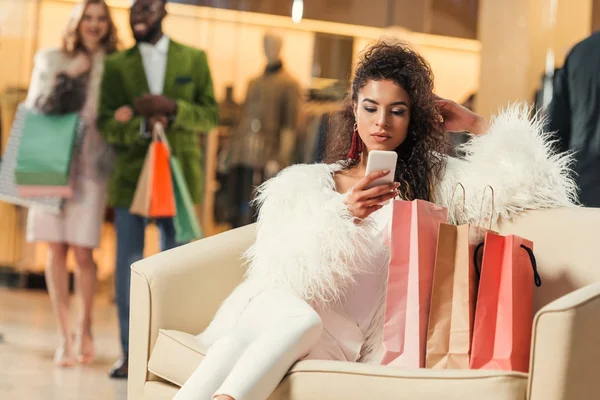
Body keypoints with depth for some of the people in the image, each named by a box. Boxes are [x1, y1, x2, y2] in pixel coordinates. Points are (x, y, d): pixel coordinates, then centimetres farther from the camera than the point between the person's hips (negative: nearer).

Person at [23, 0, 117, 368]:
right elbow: (34, 109, 7)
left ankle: (85, 327, 17)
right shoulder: (50, 60, 10)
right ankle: (65, 335, 7)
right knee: (57, 249, -1)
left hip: (91, 165, -1)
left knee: (83, 251, -6)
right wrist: (67, 77, -5)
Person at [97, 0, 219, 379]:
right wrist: (142, 125, -17)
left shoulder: (194, 59, 7)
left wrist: (173, 109, -15)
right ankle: (130, 354, 8)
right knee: (128, 265, 1)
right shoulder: (117, 64, 8)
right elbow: (106, 122, 1)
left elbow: (211, 114, 3)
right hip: (130, 175, 1)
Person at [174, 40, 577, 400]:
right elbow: (281, 265, 1)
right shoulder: (303, 184, 18)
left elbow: (534, 180, 11)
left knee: (305, 325, -38)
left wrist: (475, 125, 16)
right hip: (281, 301, 0)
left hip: (341, 334, 0)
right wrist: (346, 215, -12)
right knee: (295, 317, -39)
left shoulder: (435, 181, 20)